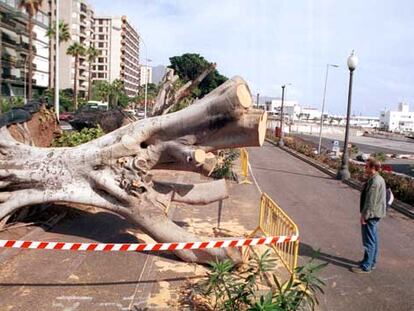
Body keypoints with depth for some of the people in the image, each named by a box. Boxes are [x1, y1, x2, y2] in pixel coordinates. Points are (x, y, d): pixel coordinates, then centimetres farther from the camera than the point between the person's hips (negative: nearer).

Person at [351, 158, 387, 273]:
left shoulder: (375, 182, -23)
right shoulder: (379, 179, 10)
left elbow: (371, 201, -23)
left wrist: (365, 215, -17)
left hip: (371, 215, -10)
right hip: (375, 214, 10)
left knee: (369, 241, -2)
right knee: (373, 240, 19)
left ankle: (366, 267, 6)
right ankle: (371, 262, 32)